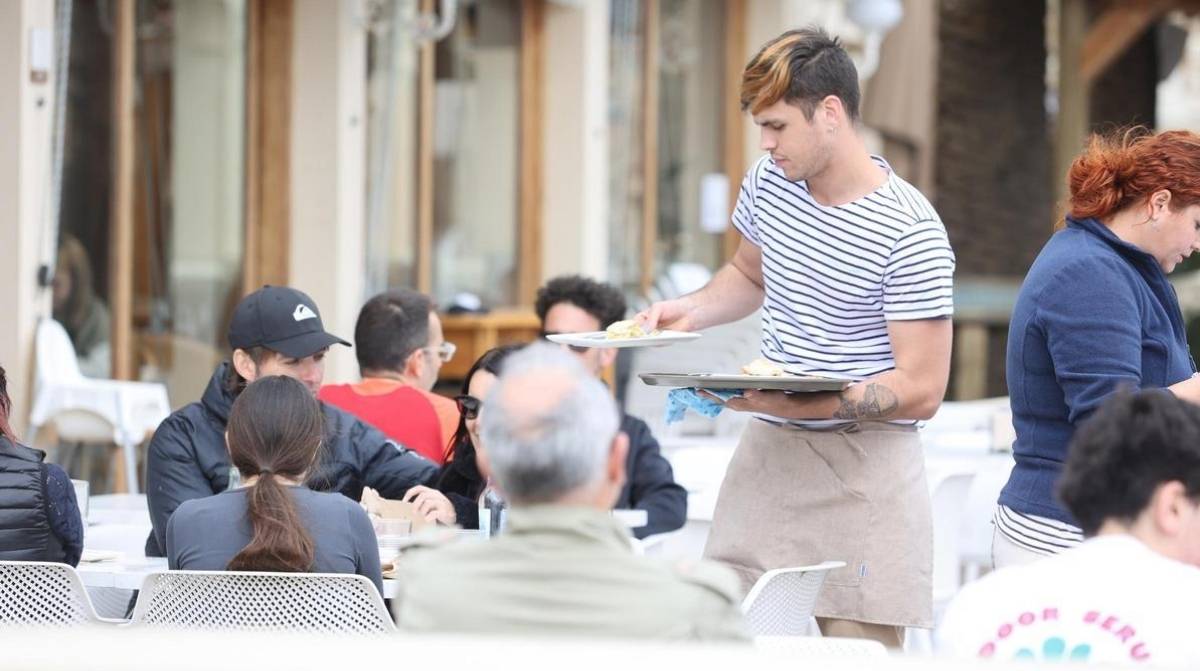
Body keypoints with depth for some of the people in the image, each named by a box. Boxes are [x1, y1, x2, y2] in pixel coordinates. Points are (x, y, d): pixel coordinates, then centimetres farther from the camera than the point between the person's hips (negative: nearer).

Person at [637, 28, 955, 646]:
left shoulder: (909, 231, -15)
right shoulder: (768, 181, 6)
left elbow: (921, 390, -17)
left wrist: (799, 404, -26)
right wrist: (688, 311, 7)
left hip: (862, 468, -6)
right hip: (765, 454, 6)